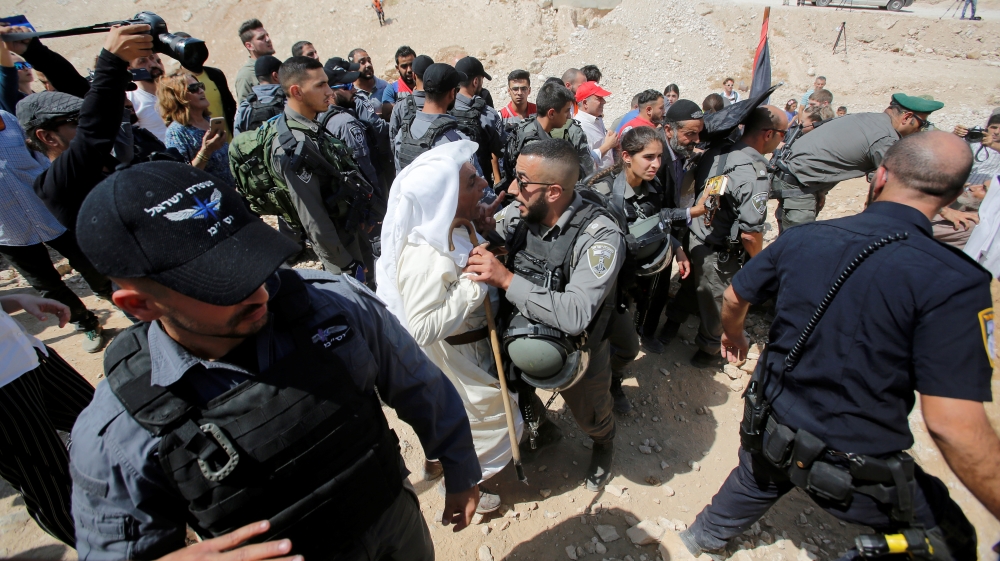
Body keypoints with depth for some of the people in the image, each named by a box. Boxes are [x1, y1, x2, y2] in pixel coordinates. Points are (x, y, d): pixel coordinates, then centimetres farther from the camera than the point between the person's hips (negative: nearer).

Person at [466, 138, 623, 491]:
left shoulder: (601, 236, -29)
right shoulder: (517, 213, -15)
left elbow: (575, 315, -37)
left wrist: (506, 279, -37)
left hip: (576, 356, -3)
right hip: (519, 345, 4)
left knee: (592, 420, 24)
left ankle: (604, 445, 62)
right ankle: (542, 429, 61)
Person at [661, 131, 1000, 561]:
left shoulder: (803, 238, -8)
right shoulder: (954, 283, -21)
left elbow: (734, 298, 6)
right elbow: (951, 424, -25)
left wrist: (733, 334, 26)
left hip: (772, 429, 5)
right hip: (858, 469, -4)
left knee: (753, 485, 34)